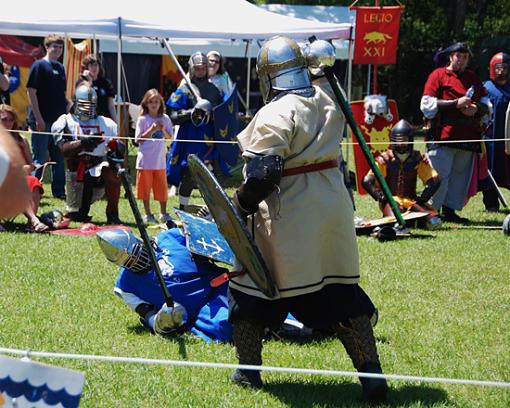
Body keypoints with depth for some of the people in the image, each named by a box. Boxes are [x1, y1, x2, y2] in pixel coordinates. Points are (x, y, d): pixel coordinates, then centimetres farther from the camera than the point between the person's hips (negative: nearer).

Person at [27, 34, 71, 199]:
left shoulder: (60, 68, 14)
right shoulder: (39, 65, -7)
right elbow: (31, 91, -12)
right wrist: (38, 118, -17)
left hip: (59, 119, 7)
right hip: (42, 120, -7)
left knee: (60, 157, 11)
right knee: (39, 159, -3)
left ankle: (59, 190, 19)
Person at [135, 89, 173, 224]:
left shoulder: (165, 119, 5)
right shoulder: (142, 119, -2)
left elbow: (170, 137, 6)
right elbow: (138, 140, -5)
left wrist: (163, 130, -13)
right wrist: (151, 130, -15)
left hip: (160, 160, 2)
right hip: (145, 160, -2)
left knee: (162, 187, 5)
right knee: (145, 187, 4)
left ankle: (163, 213, 15)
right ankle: (147, 214, 13)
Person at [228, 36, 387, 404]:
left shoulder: (276, 114, -17)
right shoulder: (327, 103, 5)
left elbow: (263, 171, -22)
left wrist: (240, 207, -13)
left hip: (288, 215, -7)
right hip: (333, 206, 7)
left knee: (250, 289, 11)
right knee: (341, 292, 12)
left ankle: (248, 370, 16)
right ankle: (371, 372, 5)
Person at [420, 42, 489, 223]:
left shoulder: (473, 78, 20)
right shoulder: (438, 75, 3)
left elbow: (486, 105, 23)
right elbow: (427, 104, -6)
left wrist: (476, 108, -1)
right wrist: (456, 103, -12)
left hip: (467, 135, 6)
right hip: (443, 135, -6)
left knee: (461, 174, 5)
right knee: (439, 175, -11)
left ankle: (449, 210, 13)